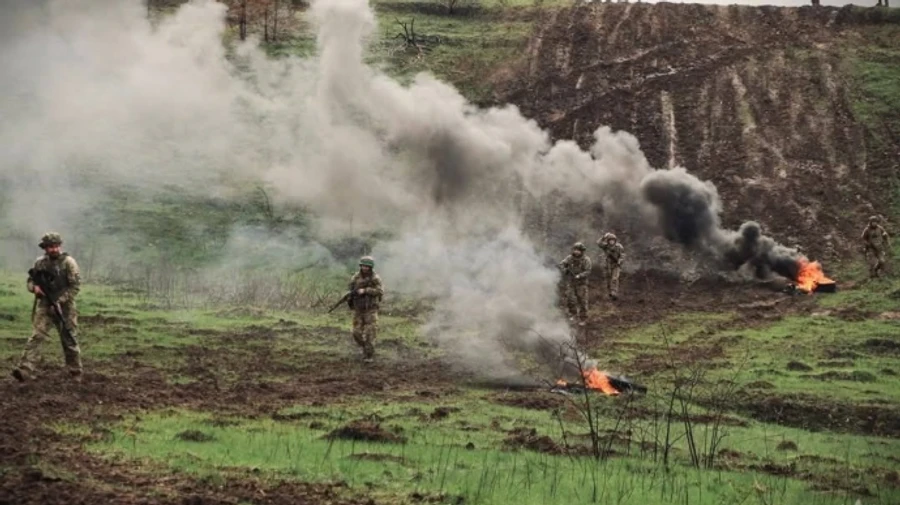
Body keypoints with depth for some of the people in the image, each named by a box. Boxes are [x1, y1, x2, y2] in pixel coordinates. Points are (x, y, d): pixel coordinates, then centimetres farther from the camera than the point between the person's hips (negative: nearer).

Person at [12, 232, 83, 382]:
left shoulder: (68, 262, -7)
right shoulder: (40, 263, 5)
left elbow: (76, 286, -10)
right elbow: (30, 281, 15)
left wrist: (60, 300, -18)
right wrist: (34, 287, -9)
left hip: (64, 307, -2)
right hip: (44, 307, 2)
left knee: (69, 340, 7)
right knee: (36, 336, -12)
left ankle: (75, 374, 22)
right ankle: (25, 370, -23)